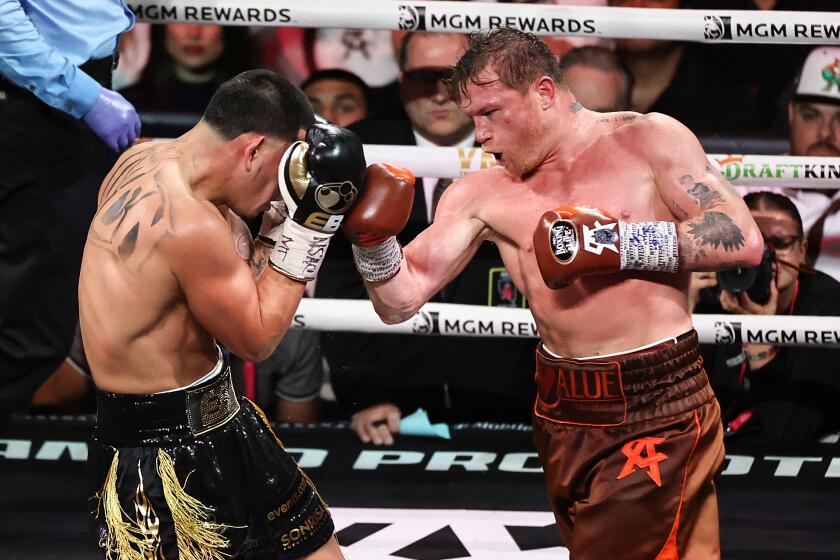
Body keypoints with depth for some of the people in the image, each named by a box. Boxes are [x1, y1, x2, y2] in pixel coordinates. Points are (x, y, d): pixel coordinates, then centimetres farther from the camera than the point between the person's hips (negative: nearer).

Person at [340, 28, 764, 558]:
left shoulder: (648, 140, -3)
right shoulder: (484, 195, 6)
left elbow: (743, 241, -11)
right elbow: (402, 299, 3)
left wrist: (618, 243, -16)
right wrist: (371, 237, -16)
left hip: (656, 412, -5)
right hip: (564, 414, 5)